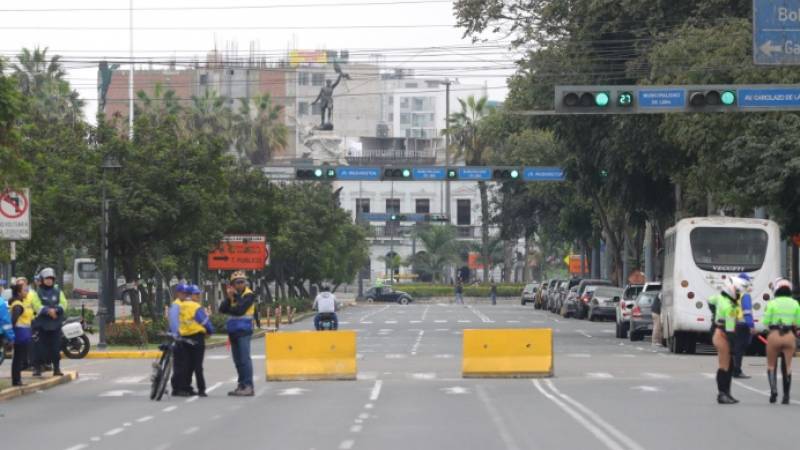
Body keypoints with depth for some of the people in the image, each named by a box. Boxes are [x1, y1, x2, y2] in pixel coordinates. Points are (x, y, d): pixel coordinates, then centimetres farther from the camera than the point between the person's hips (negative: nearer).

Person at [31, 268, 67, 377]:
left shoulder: (58, 292, 11)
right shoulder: (38, 292, 2)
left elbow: (63, 304, 0)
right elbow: (37, 306, -10)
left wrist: (55, 310, -18)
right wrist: (48, 311, -22)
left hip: (56, 324, 2)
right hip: (43, 324, -2)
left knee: (56, 347, 2)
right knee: (42, 347, -2)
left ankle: (57, 368, 7)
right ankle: (37, 368, 5)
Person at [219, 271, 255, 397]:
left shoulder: (249, 295, -6)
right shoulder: (233, 295, 15)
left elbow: (240, 310, -20)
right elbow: (222, 309, 2)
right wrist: (228, 298, -10)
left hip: (244, 330, -8)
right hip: (233, 330, 8)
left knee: (244, 359, -13)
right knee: (237, 360, 10)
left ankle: (248, 386, -15)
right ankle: (241, 385, 16)